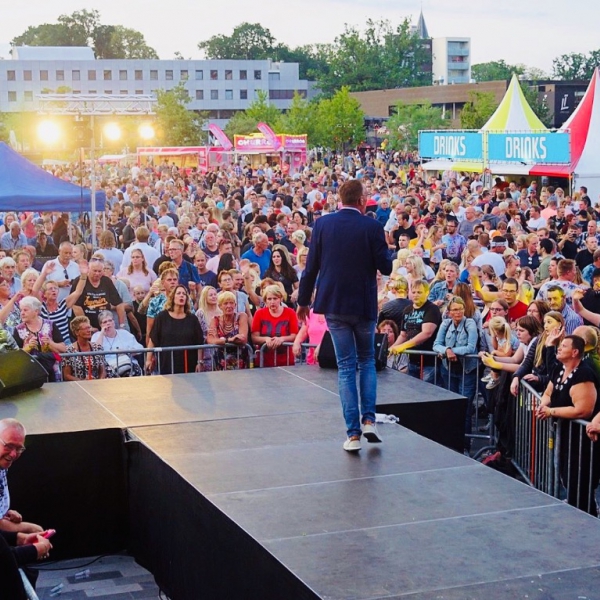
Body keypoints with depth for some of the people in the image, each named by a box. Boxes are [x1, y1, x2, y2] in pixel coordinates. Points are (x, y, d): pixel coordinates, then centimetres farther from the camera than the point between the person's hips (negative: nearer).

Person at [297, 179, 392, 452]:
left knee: (346, 367, 6)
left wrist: (303, 301, 9)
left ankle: (353, 433, 3)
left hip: (333, 304, 1)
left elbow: (311, 267, -1)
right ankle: (369, 420, 7)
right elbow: (385, 268, -6)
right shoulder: (372, 227, -9)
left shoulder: (322, 224, -3)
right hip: (363, 304, -1)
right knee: (367, 360, 19)